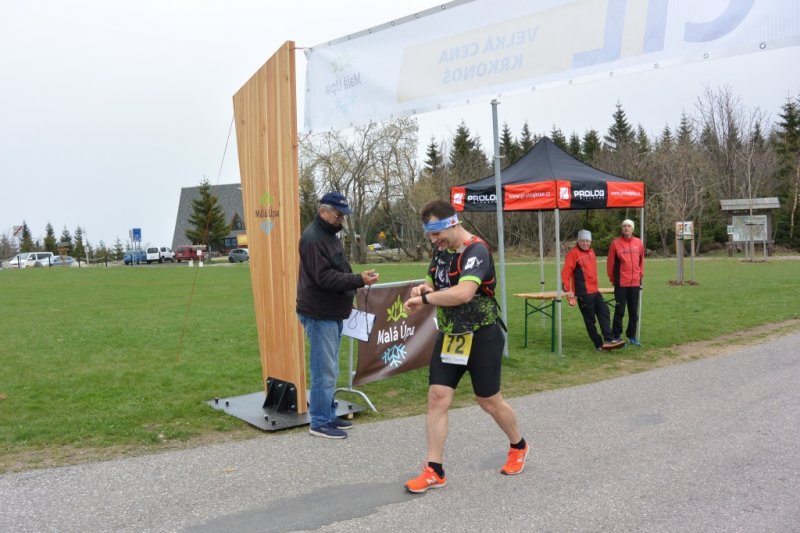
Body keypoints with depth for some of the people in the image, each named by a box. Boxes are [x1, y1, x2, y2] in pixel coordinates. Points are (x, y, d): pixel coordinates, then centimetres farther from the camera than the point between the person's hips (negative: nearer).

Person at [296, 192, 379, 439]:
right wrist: (359, 280, -24)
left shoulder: (329, 235, 16)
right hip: (319, 315, -10)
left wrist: (357, 280, 11)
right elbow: (324, 277, -23)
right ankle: (320, 422, 4)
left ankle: (329, 415, 25)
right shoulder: (313, 238, -16)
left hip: (332, 313, 10)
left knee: (329, 369, 15)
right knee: (324, 370, -6)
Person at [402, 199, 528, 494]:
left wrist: (424, 298, -26)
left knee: (489, 401, 9)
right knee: (437, 398, -3)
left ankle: (518, 447, 38)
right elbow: (434, 283, 17)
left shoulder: (476, 251, -22)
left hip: (481, 338, -7)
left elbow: (463, 293, -38)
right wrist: (424, 288, -8)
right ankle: (434, 471, 5)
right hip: (449, 337, 7)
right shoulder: (441, 249, 5)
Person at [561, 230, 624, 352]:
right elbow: (566, 272, -16)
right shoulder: (573, 253, -11)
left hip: (595, 291, 8)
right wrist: (567, 290, -22)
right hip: (583, 293, -8)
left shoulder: (591, 252, 13)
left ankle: (608, 340, 2)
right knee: (590, 320, 1)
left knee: (605, 314, 2)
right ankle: (599, 345, 7)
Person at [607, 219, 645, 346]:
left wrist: (641, 274, 13)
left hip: (635, 283, 4)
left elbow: (641, 260, 16)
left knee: (634, 312, 10)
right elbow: (610, 262, -3)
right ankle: (616, 337, 7)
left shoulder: (638, 243, 6)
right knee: (619, 311, -1)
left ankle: (632, 336, 20)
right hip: (621, 283, -4)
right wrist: (612, 278, 1)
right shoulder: (616, 243, -6)